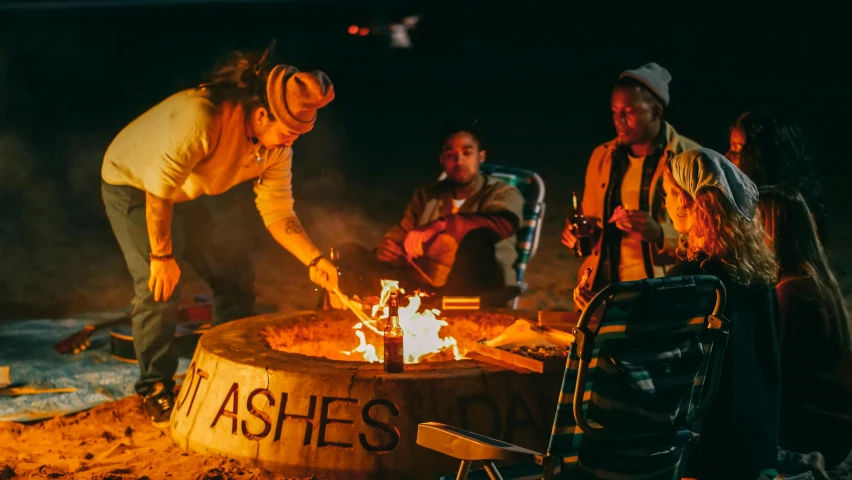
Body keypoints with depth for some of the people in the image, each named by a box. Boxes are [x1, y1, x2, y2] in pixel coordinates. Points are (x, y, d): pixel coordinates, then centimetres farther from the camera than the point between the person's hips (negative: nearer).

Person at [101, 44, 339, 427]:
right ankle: (156, 391, -3)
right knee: (160, 286, -19)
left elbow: (279, 213, -10)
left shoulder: (276, 145, -15)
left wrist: (314, 260, -23)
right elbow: (159, 189, -32)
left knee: (234, 273, 2)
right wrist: (162, 256, -26)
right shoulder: (199, 118, -39)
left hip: (185, 194, 7)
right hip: (132, 184, -7)